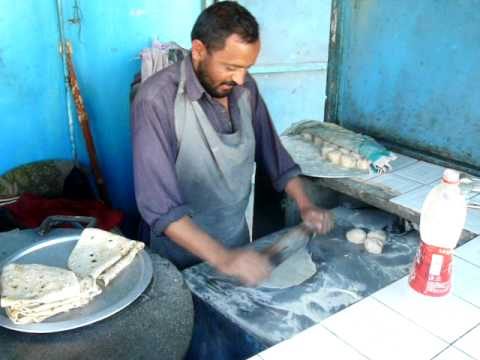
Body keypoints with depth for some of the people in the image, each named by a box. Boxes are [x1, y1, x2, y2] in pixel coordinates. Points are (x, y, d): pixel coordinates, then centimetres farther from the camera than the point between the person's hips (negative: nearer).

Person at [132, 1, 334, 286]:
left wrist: (305, 206, -3)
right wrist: (221, 258, -35)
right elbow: (158, 203, -28)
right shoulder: (158, 100, -24)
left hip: (237, 239, 6)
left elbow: (272, 151, 6)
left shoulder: (245, 88, -6)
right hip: (182, 255, -5)